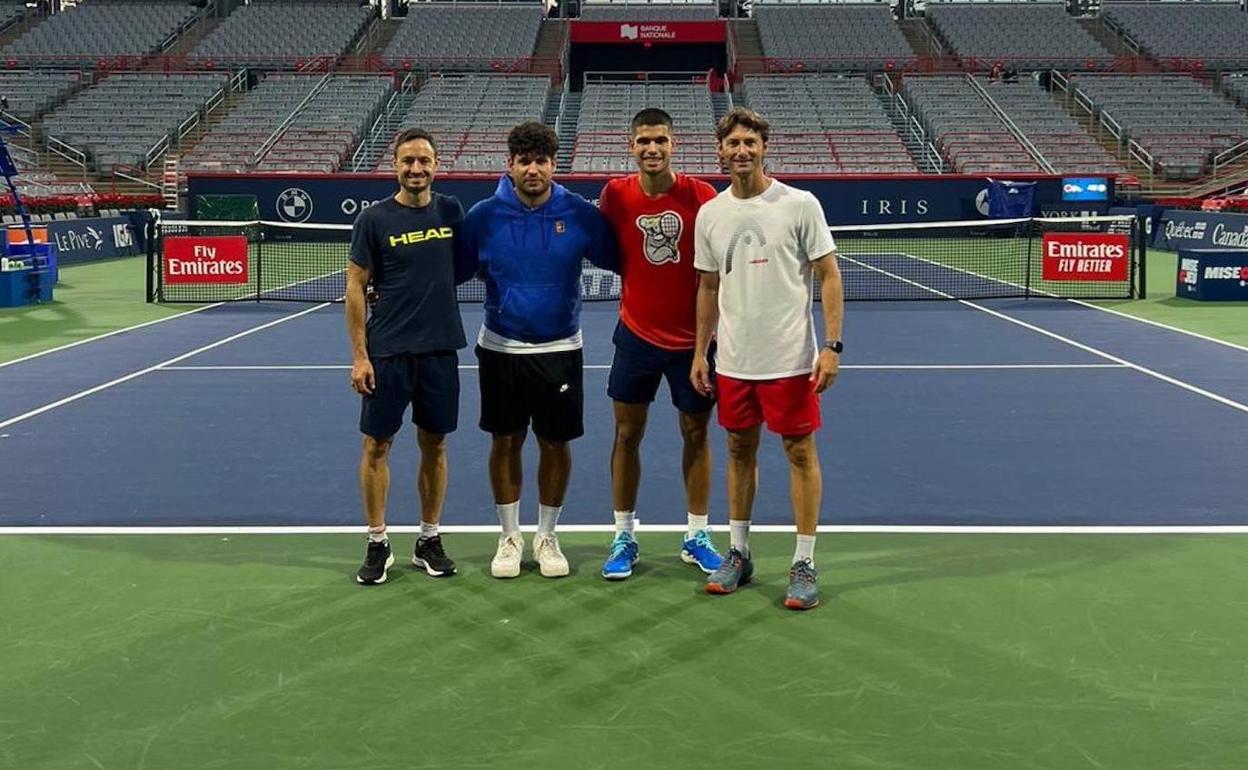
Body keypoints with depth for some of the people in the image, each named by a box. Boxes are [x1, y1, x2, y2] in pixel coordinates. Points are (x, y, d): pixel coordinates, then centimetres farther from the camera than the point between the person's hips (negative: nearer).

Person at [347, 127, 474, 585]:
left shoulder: (450, 211, 5)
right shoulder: (374, 220, -4)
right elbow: (356, 288, -3)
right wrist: (359, 355, -8)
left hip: (440, 349, 3)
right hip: (387, 352, -3)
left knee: (434, 445, 9)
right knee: (377, 445, 2)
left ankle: (429, 541, 21)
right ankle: (377, 545, 13)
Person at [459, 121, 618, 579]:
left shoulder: (580, 215, -7)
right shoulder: (484, 216, -6)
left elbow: (622, 262, 0)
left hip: (559, 349, 0)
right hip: (501, 348, 0)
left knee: (555, 444, 8)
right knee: (504, 442, 9)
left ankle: (546, 536, 26)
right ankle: (509, 537, 25)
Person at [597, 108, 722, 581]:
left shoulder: (701, 196, -10)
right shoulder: (617, 195, -5)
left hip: (691, 338, -1)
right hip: (636, 334, 1)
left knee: (696, 435, 9)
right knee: (627, 435, 6)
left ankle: (697, 538, 22)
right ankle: (623, 538, 17)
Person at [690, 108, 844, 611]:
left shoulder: (799, 205, -7)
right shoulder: (710, 214, 5)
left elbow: (829, 277, -6)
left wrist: (832, 346, -14)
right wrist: (699, 352, 11)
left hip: (790, 360, -4)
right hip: (732, 361, 4)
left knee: (801, 453, 1)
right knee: (740, 451, 12)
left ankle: (804, 564, 9)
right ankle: (738, 554, 24)